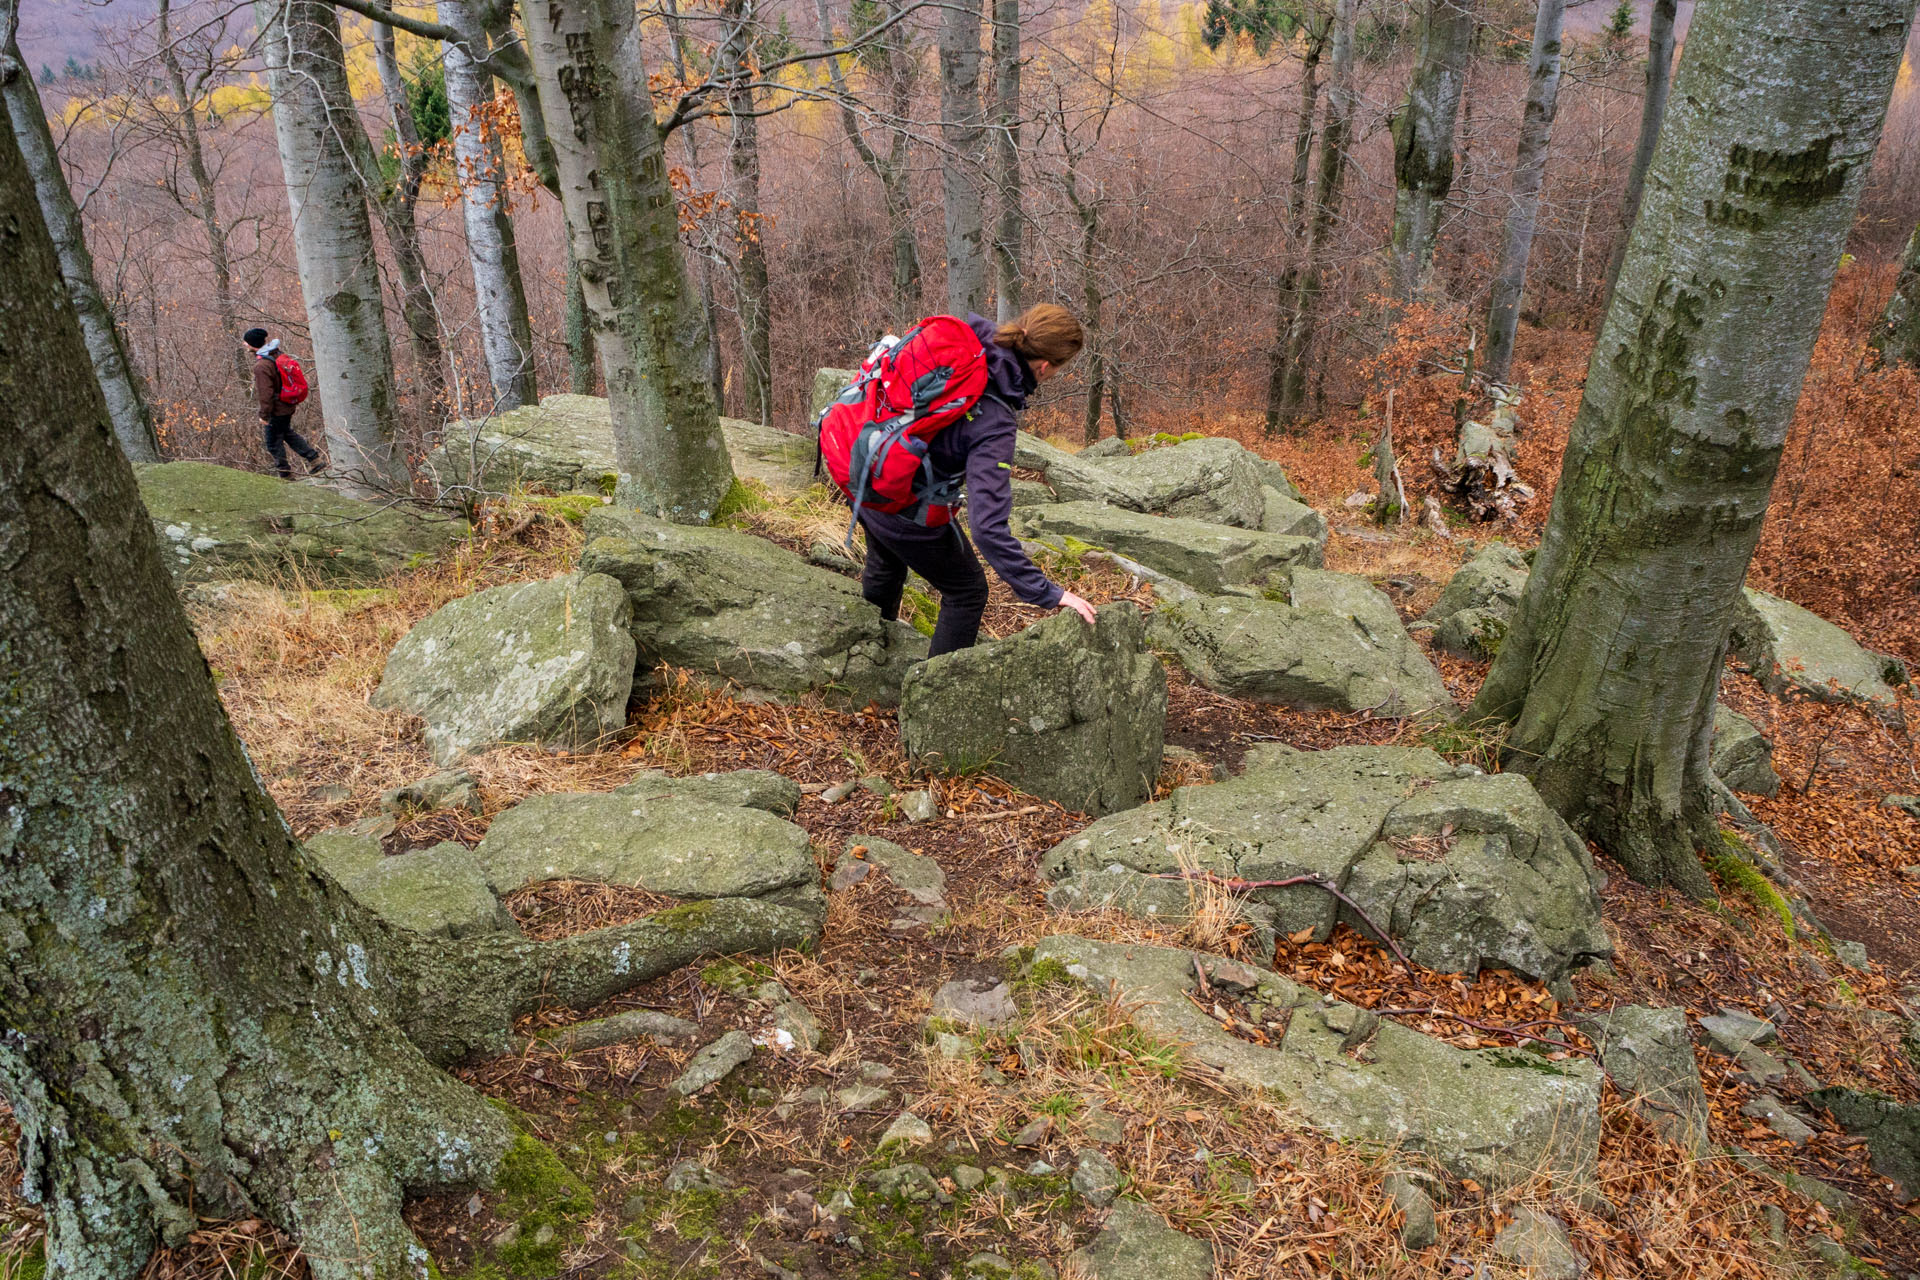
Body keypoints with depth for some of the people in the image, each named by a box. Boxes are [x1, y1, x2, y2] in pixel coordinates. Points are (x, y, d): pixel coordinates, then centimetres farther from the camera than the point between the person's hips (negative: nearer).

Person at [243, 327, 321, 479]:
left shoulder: (261, 366, -27)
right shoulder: (276, 354, 0)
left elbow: (266, 393, -25)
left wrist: (264, 415, -16)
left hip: (276, 411, -9)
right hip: (288, 406, 9)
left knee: (274, 443, 7)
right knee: (288, 433, 27)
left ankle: (285, 474, 18)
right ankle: (313, 458, 24)